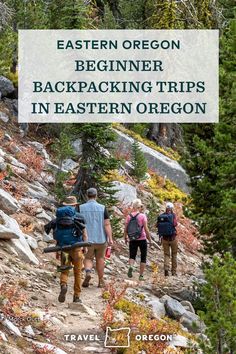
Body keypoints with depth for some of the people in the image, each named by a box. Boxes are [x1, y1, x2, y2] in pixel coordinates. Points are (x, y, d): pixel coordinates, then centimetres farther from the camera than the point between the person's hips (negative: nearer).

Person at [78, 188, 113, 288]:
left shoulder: (81, 208, -2)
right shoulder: (102, 208, -4)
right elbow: (107, 224, -9)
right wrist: (110, 238, -8)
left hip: (87, 239, 0)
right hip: (101, 239, 0)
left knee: (88, 258, 8)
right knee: (100, 259, 13)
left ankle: (88, 272, -21)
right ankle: (101, 281, 19)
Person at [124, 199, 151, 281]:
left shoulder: (129, 216, 0)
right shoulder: (142, 216, -9)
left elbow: (126, 229, 2)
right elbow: (146, 229, -12)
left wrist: (125, 238, 18)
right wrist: (150, 239, -3)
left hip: (132, 240, 2)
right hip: (142, 239, -2)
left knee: (132, 256, 11)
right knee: (143, 258, 12)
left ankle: (131, 266, -21)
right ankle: (141, 275, 10)